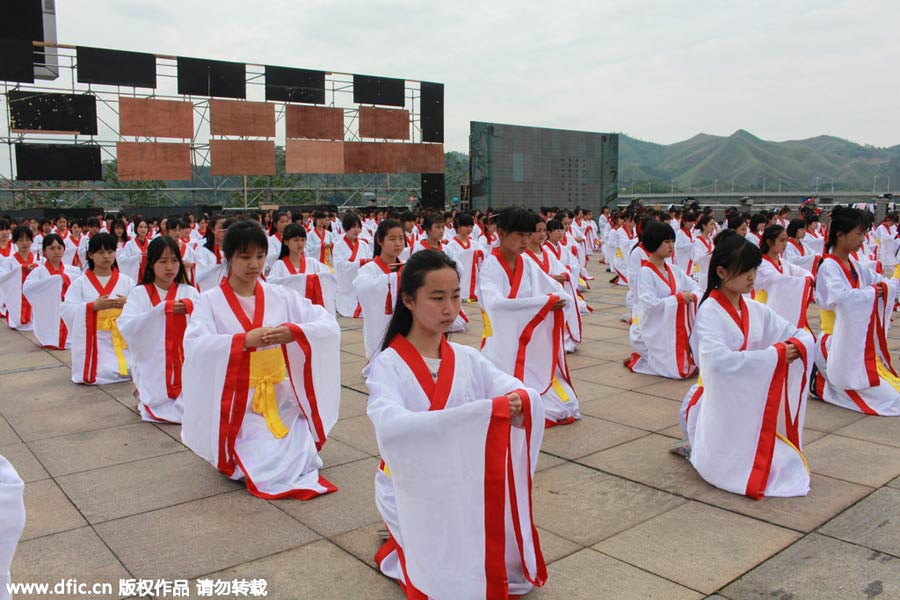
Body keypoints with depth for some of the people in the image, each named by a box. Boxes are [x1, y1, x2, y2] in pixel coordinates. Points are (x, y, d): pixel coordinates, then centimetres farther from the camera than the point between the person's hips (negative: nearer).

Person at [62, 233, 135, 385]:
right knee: (102, 373, -17)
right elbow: (68, 311, -8)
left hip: (123, 340, 2)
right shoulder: (80, 283, 2)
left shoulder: (127, 281, 6)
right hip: (95, 342, -2)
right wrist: (93, 306, -21)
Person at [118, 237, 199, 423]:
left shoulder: (189, 292, 5)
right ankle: (144, 397, 22)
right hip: (152, 368, -2)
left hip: (184, 367, 2)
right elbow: (126, 327, -15)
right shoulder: (140, 293, 1)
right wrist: (162, 308, -22)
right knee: (158, 413, -9)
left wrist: (190, 306, -27)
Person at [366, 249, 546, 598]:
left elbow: (530, 397, -12)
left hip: (466, 486, 5)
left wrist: (519, 401, -37)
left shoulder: (467, 358, -1)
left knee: (513, 565, 1)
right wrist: (482, 411, -42)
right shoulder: (388, 365, -15)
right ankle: (402, 549, 16)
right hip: (412, 493, -4)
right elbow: (390, 427, -34)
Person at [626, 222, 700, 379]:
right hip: (654, 333, -7)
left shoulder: (675, 271, 8)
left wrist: (692, 297, -15)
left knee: (692, 366, 9)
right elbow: (649, 304, -25)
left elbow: (695, 288, 9)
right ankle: (637, 360, 8)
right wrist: (678, 298, -19)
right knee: (680, 371, -11)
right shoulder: (645, 273, -15)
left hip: (675, 330, 7)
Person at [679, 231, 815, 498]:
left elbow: (803, 336, 7)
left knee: (775, 463, 4)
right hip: (722, 404, -6)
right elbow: (719, 359, -32)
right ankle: (696, 449, 15)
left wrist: (796, 345, -19)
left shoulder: (756, 310, 3)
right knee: (727, 470, -13)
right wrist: (774, 354, -27)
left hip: (756, 402, 7)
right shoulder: (709, 312, -16)